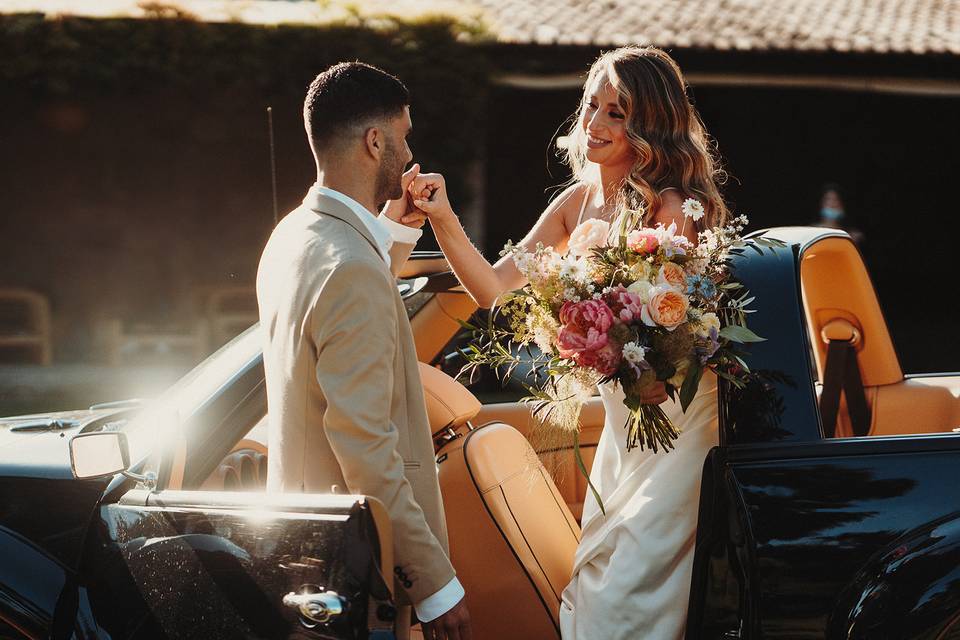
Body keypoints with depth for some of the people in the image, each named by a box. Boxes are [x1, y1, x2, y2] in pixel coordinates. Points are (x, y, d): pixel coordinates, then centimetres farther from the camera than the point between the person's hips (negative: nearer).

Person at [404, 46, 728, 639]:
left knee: (625, 592, -7)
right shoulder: (577, 202, 4)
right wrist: (444, 221, -11)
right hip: (624, 422, 8)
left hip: (677, 426, -8)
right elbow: (497, 289, 2)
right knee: (595, 586, 15)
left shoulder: (669, 210, -18)